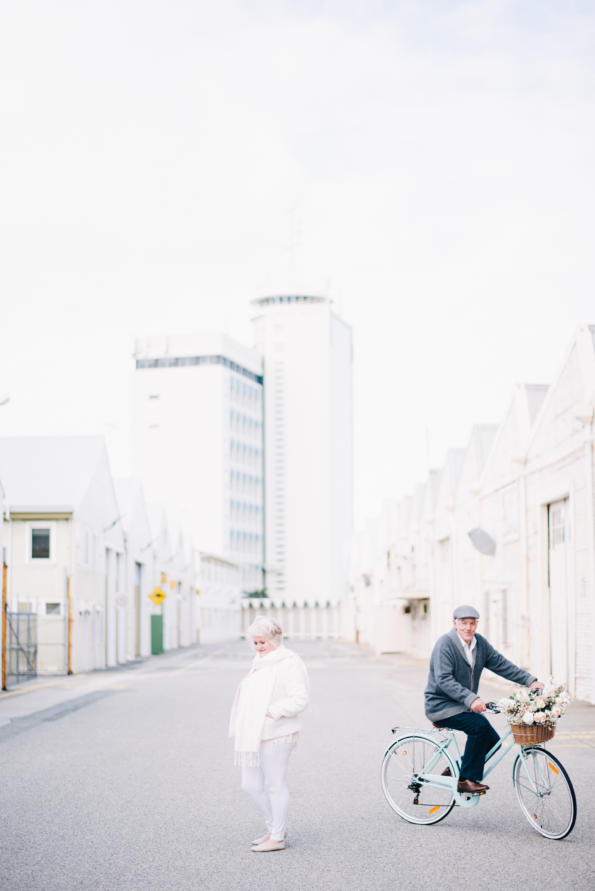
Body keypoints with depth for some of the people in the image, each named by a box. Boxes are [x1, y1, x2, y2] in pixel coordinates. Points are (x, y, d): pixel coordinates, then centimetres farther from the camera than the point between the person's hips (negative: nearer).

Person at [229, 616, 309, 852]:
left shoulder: (289, 663, -10)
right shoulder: (260, 663, 18)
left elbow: (299, 699, -17)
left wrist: (273, 712, -25)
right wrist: (241, 730, 21)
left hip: (275, 735, -9)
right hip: (254, 735, 9)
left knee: (275, 785, -1)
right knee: (251, 785, 11)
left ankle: (277, 837, 9)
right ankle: (274, 827, 26)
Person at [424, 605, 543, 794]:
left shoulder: (480, 643, 5)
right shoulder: (445, 644, -18)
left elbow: (502, 665, 5)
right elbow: (443, 679, -27)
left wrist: (530, 681, -8)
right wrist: (470, 699, -39)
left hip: (463, 706, 8)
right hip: (441, 706, -8)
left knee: (493, 742, 2)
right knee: (479, 724, -28)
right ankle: (466, 780, -19)